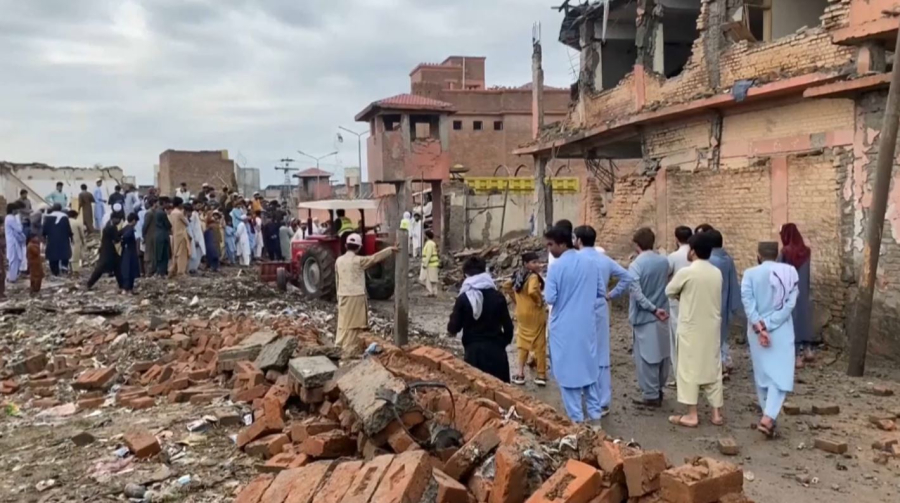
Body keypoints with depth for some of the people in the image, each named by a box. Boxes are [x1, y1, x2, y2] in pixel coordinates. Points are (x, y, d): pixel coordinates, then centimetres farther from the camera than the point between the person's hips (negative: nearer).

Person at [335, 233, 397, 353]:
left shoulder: (339, 260, 6)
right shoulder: (358, 260, -11)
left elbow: (337, 280, 12)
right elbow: (375, 258, -5)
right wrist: (390, 249, 6)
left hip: (343, 295, 6)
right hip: (356, 296, -6)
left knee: (343, 322, 13)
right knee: (353, 324, 1)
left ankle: (339, 346, 16)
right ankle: (349, 349, 3)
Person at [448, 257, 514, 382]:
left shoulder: (463, 299, -8)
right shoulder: (498, 297, -4)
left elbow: (453, 327, -4)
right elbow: (507, 326, 0)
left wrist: (451, 329, 19)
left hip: (473, 351, -1)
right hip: (495, 349, 1)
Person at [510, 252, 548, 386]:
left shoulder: (518, 276, 6)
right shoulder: (533, 276, -20)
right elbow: (532, 291, -37)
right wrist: (540, 300, -18)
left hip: (521, 313, 7)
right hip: (535, 313, -7)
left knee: (523, 343, 16)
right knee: (539, 344, 4)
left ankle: (520, 374, 16)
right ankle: (541, 375, 8)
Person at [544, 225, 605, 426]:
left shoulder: (557, 267, -15)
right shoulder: (590, 263, 2)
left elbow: (550, 298, -15)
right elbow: (600, 292, 9)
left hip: (564, 328, -5)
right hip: (587, 324, 5)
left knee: (568, 371, 4)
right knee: (590, 368, 14)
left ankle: (576, 419, 9)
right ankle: (595, 415, 19)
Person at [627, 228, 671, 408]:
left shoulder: (636, 265, -16)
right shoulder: (664, 261, 3)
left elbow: (637, 293, -23)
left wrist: (653, 309, -20)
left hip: (644, 317, -6)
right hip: (662, 315, 6)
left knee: (646, 357, 2)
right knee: (662, 354, 16)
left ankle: (651, 395, 7)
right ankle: (659, 389, 28)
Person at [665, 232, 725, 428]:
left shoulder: (686, 272, -15)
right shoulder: (717, 273, 3)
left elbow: (669, 291, 0)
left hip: (691, 329, -5)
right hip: (712, 328, 6)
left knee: (689, 370, 2)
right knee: (713, 369, 11)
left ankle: (691, 415, 5)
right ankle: (717, 413, 16)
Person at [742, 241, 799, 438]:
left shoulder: (750, 274, -4)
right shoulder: (790, 272, -2)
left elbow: (748, 303, -13)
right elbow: (790, 304, -10)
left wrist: (760, 327, -15)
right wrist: (768, 325, -11)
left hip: (757, 331, 1)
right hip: (782, 332, -1)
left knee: (762, 375, 14)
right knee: (781, 375, 0)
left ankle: (767, 416, 23)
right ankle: (768, 418, -16)